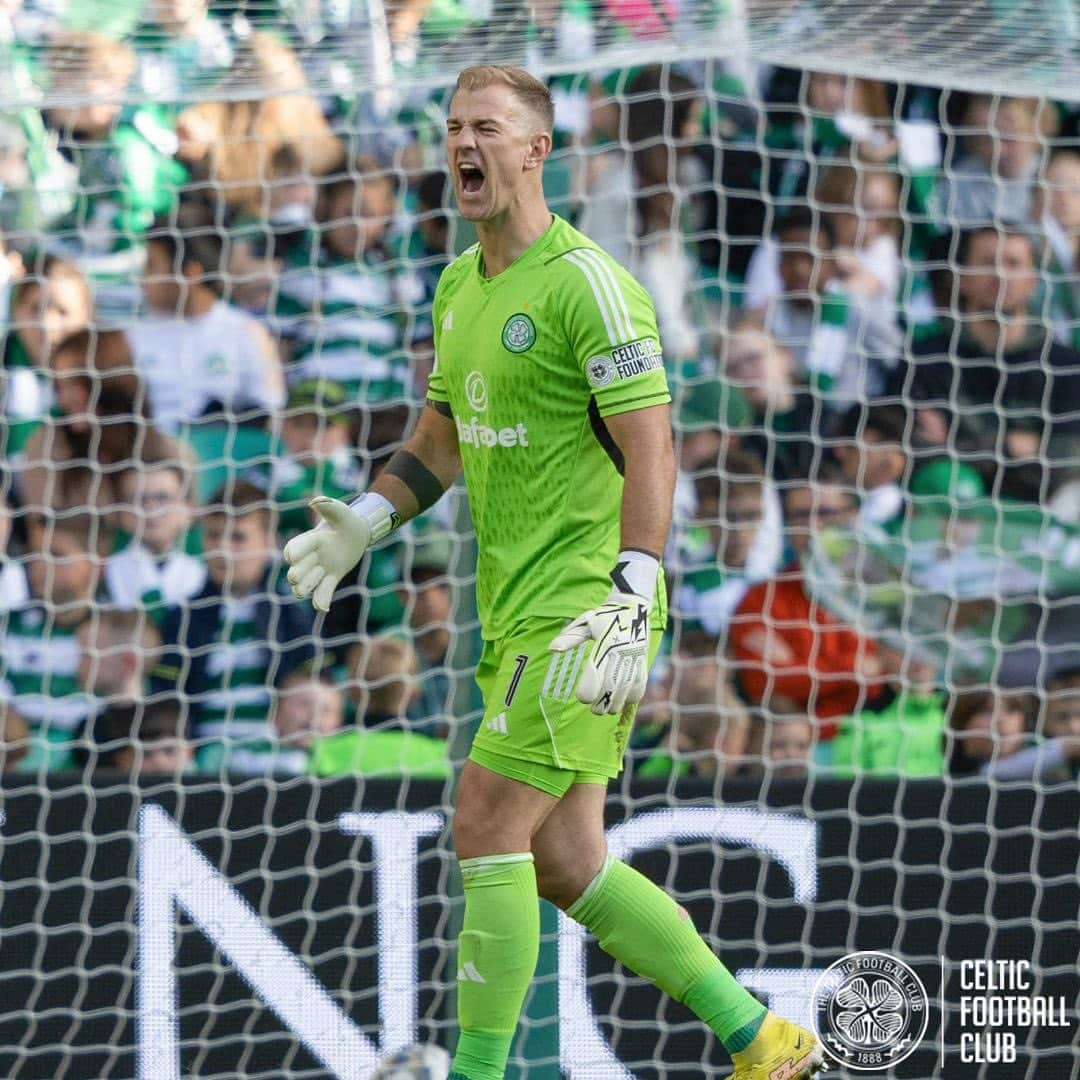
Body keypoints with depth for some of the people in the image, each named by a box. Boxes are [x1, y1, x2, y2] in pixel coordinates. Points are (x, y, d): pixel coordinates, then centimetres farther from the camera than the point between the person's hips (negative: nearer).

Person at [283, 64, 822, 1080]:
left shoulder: (587, 283, -13)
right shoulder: (459, 287, 14)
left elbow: (649, 450, -19)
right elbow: (443, 435, 28)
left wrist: (629, 604, -28)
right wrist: (362, 521, 13)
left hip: (582, 611, -9)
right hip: (517, 616, 9)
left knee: (487, 835, -12)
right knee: (564, 868, 8)